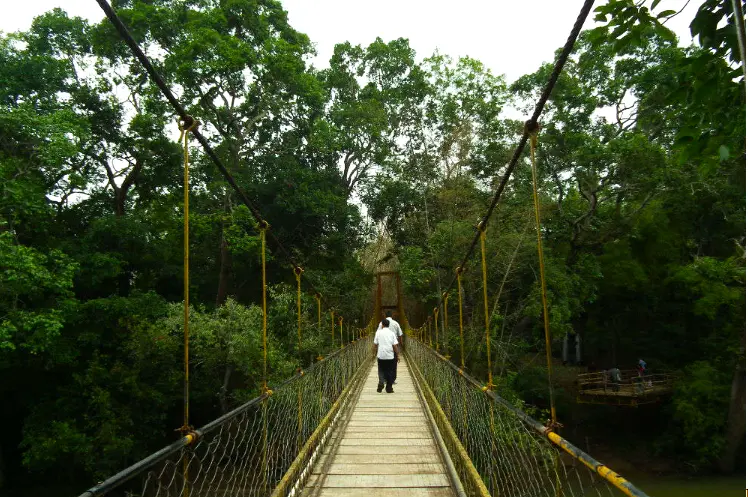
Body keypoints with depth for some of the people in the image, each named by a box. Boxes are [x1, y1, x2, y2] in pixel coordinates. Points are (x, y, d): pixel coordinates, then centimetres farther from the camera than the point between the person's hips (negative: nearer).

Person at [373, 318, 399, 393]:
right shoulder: (391, 333, 0)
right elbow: (395, 345, -3)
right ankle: (389, 388, 14)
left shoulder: (378, 332, -1)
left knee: (381, 370, 12)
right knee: (390, 371, 10)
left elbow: (375, 344, 0)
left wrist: (375, 353, 15)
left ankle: (381, 382, -13)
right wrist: (398, 355, 5)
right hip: (390, 356, 1)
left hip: (381, 355, -1)